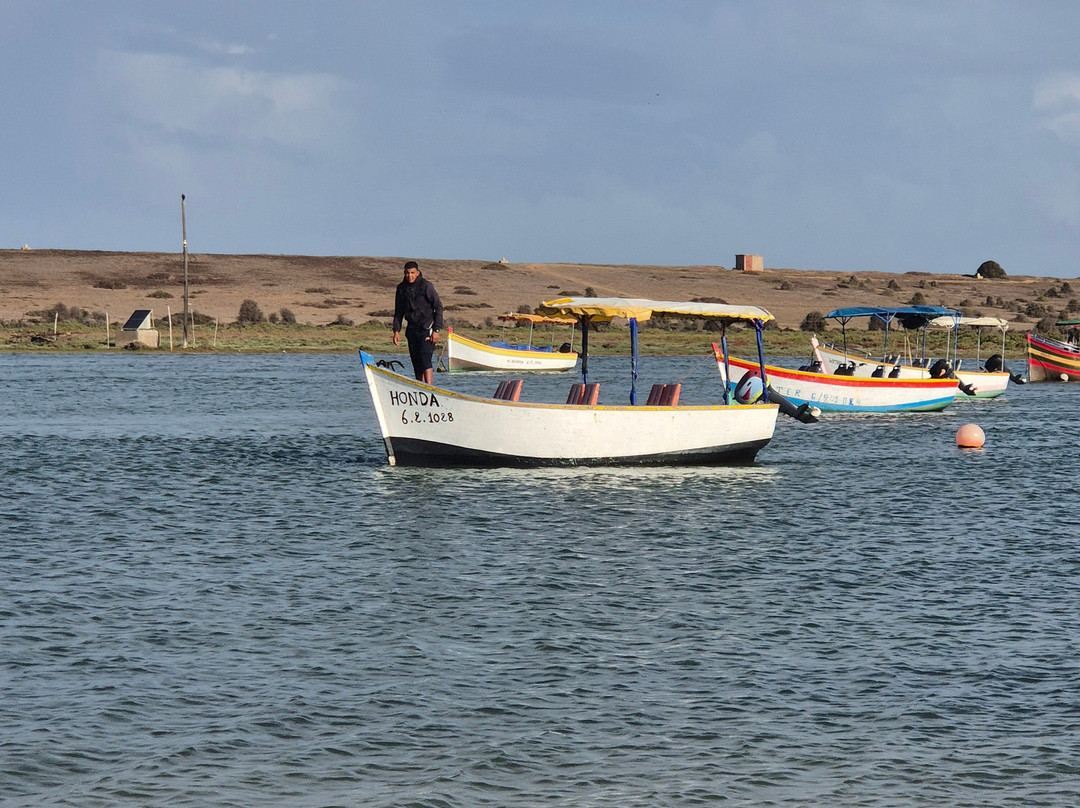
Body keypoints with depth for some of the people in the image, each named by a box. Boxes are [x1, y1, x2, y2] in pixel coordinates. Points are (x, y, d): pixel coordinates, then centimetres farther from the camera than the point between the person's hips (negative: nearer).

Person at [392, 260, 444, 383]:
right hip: (412, 329, 6)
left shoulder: (426, 286, -8)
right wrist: (396, 331, 7)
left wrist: (436, 330, -12)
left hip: (426, 328, -6)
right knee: (416, 363, 5)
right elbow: (398, 312, 17)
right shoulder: (401, 288, 7)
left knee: (425, 359, -18)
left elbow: (438, 307, -6)